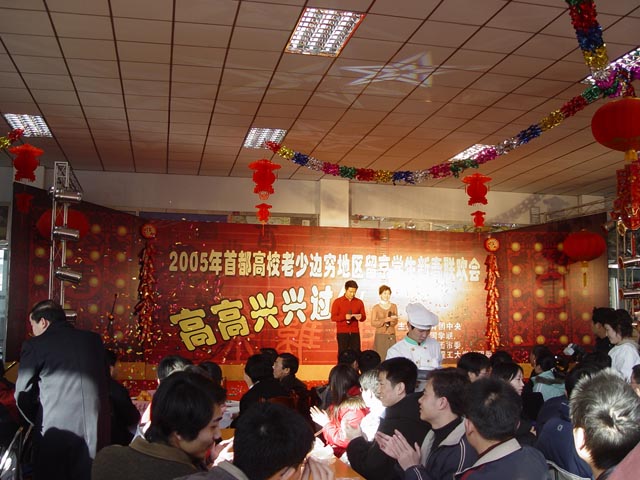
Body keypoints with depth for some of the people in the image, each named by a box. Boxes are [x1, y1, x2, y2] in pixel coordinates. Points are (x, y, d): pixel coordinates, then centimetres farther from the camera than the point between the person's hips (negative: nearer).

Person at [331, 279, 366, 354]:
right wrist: (344, 317, -20)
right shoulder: (337, 301, 0)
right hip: (342, 333, -2)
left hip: (355, 332, 2)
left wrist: (360, 317, -12)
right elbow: (333, 317, -4)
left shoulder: (359, 302, 9)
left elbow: (364, 317, 12)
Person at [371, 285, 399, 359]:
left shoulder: (394, 306, 8)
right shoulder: (376, 307, 0)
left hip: (391, 335, 2)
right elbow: (373, 322, -4)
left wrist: (392, 321, -16)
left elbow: (396, 321, 6)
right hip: (380, 335, -2)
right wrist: (384, 320, -18)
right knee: (380, 356, -8)